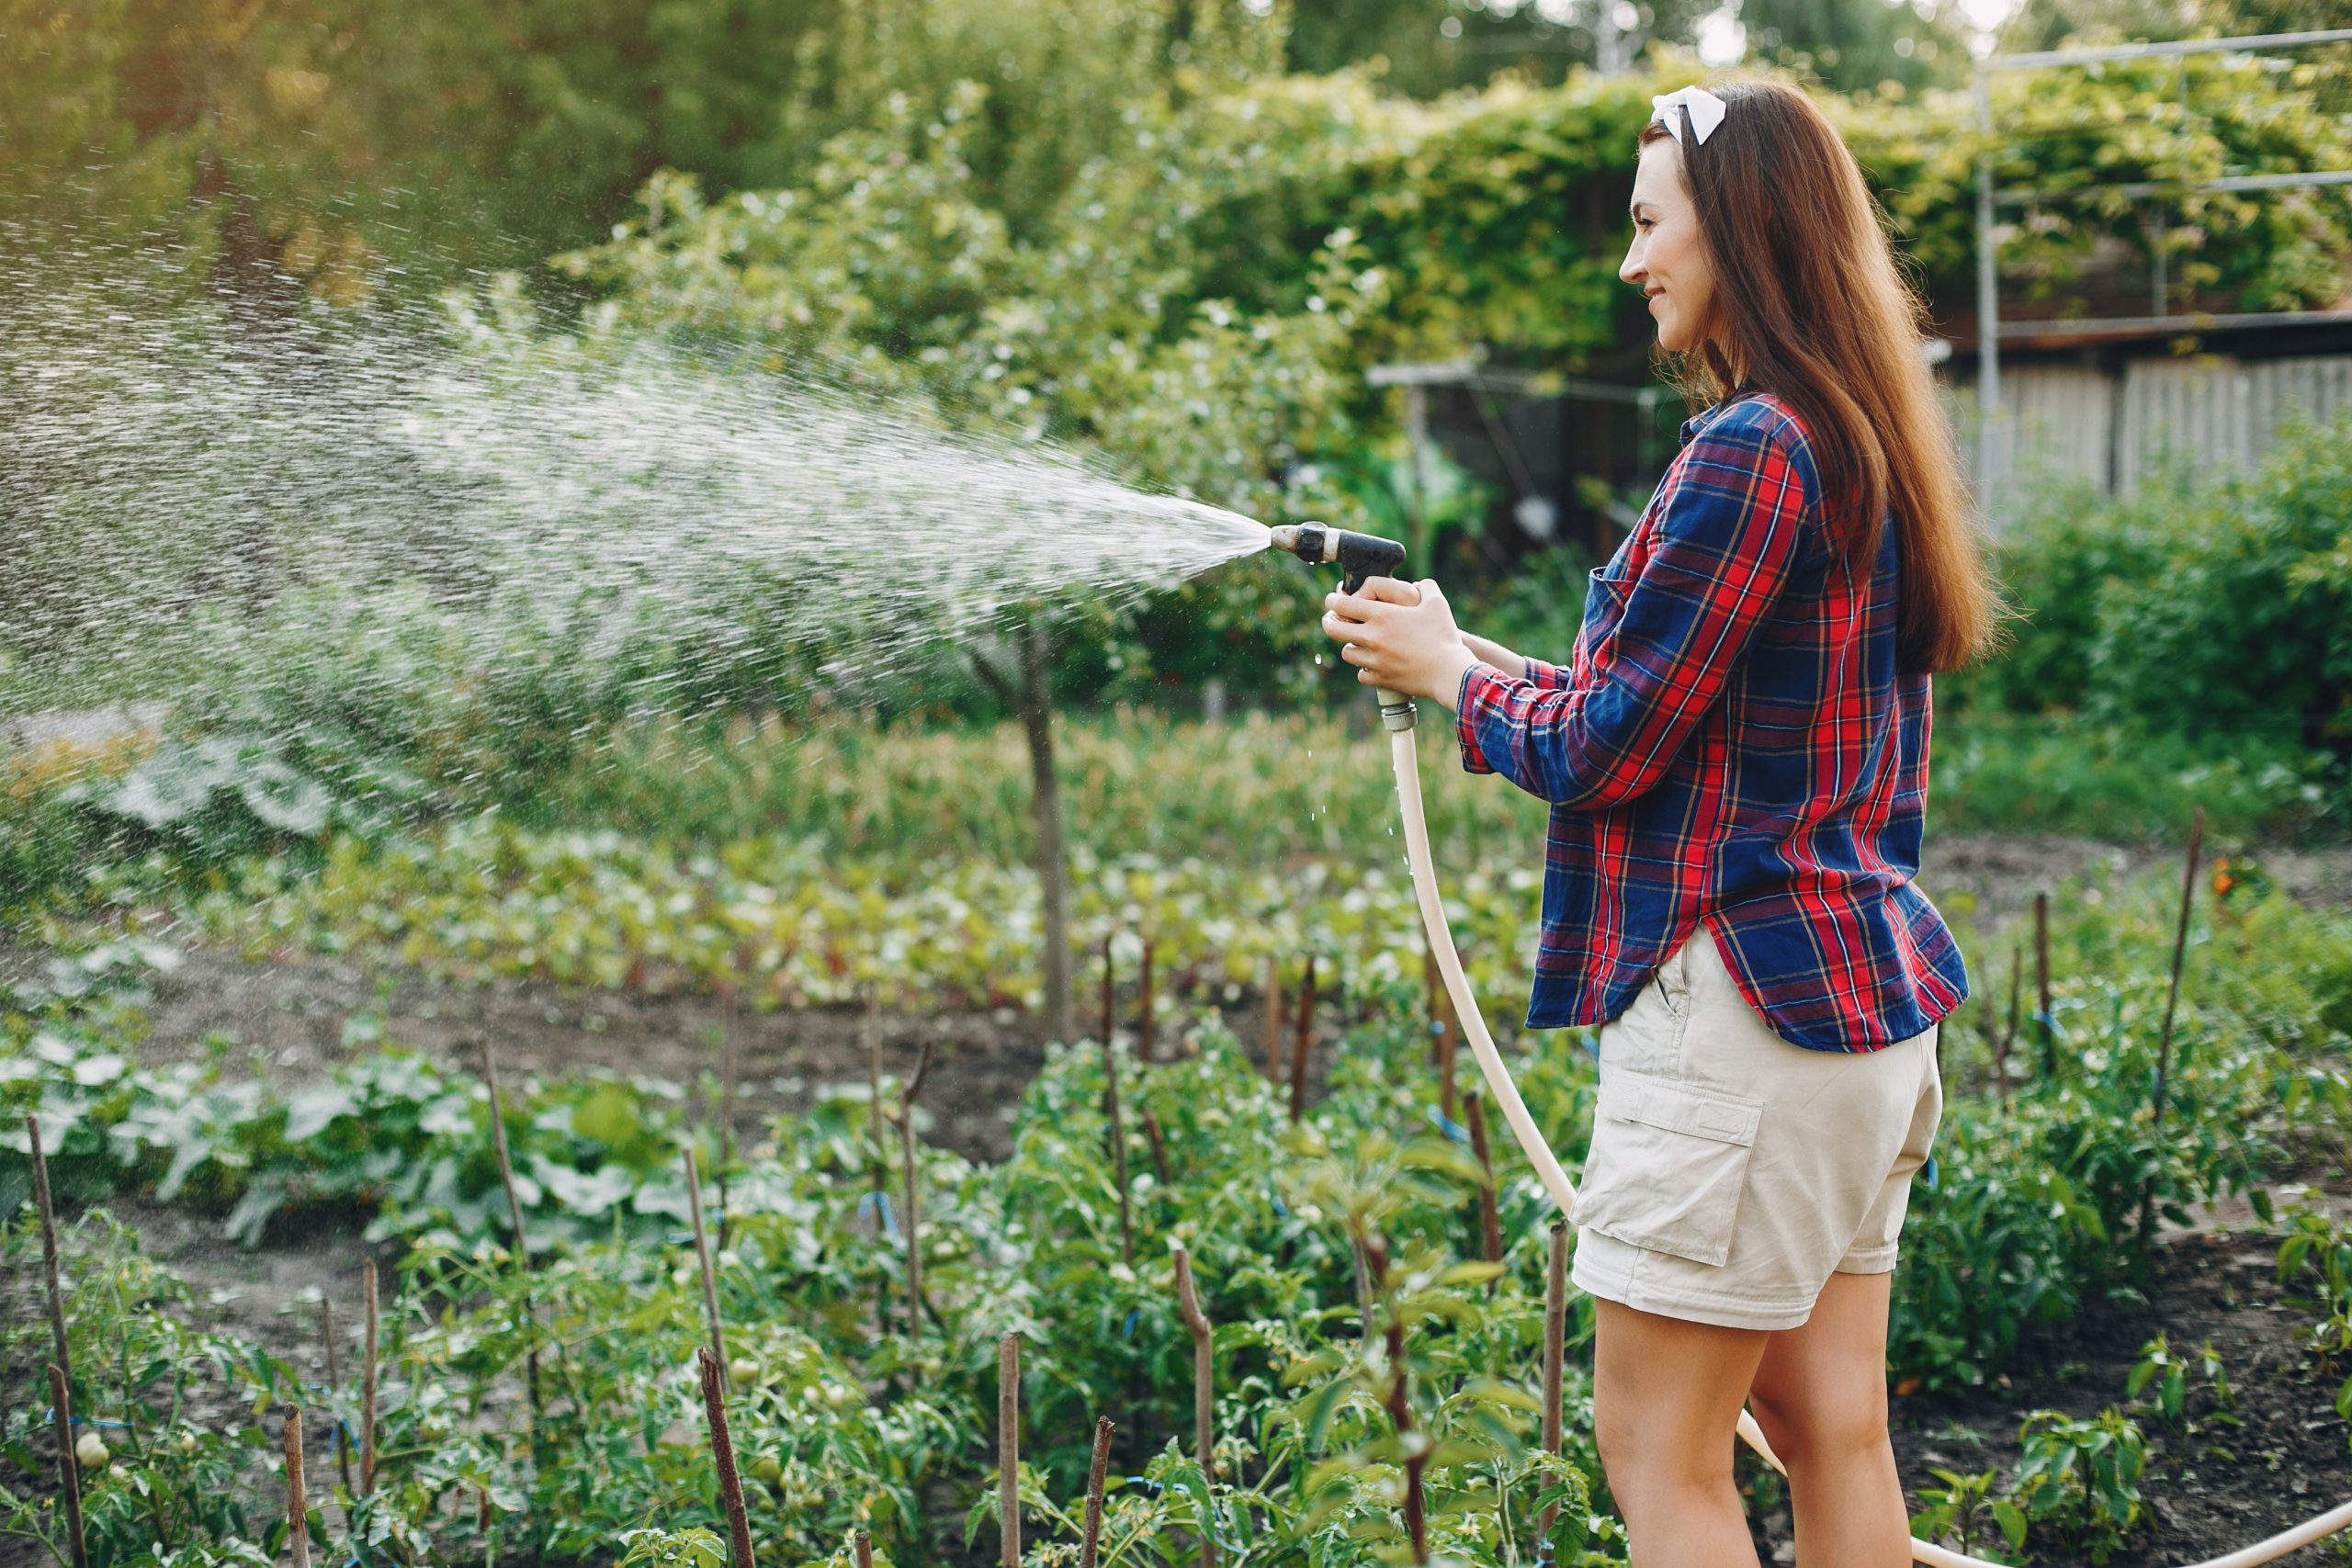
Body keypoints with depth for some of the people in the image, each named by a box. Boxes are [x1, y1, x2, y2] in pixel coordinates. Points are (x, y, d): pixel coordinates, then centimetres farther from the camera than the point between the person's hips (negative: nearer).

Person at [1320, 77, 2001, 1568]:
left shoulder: (1750, 449, -16)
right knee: (1833, 1431, 13)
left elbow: (1607, 750, -15)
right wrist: (1487, 659, 17)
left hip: (1745, 999, -10)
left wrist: (1447, 673, 3)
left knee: (1659, 1444, -1)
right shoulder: (1862, 441, 16)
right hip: (1870, 1002, 10)